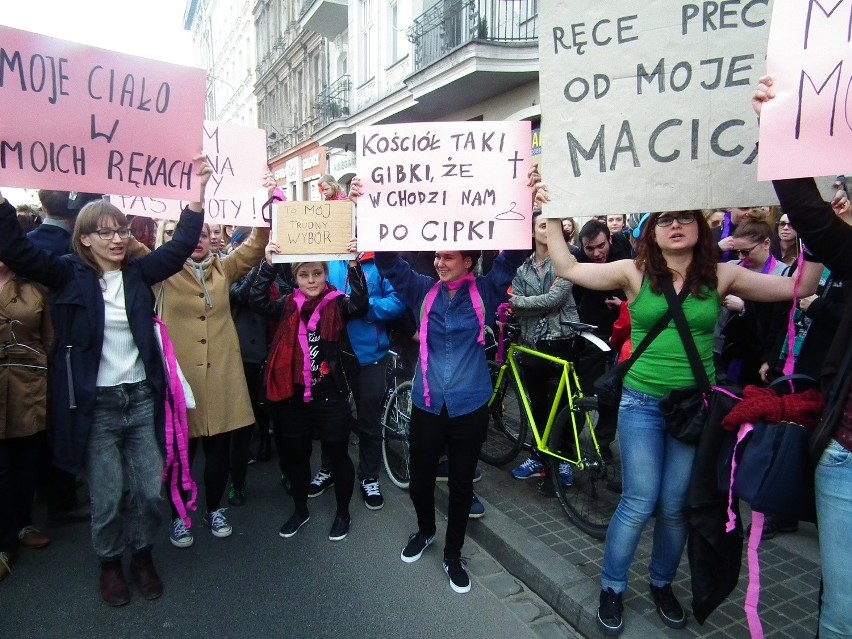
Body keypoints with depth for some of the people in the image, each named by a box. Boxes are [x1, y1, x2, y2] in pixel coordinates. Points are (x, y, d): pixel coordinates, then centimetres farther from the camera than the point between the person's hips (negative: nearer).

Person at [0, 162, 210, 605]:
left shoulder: (139, 273, 5)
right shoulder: (69, 275, -1)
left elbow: (181, 246, -1)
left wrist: (197, 193, -8)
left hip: (142, 398, 2)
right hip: (96, 404, -2)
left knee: (149, 490, 8)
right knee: (107, 497, 7)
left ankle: (142, 555, 33)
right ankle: (110, 563, 33)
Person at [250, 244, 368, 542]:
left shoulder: (338, 304, -4)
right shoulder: (288, 306, 5)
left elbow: (360, 304, -23)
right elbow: (258, 301, -11)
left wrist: (354, 265, -33)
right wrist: (268, 264, -19)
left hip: (330, 396, -3)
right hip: (294, 396, 4)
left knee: (338, 456, 10)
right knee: (295, 456, 18)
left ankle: (343, 513, 31)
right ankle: (300, 510, 40)